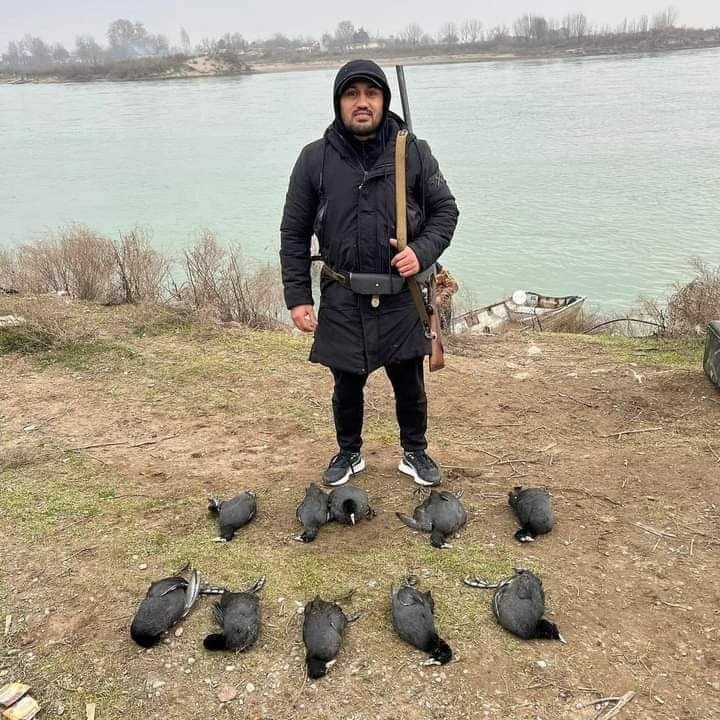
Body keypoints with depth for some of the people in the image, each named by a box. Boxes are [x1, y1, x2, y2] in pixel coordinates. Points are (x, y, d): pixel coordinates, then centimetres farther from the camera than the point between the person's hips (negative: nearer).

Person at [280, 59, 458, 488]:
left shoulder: (414, 152, -3)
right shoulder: (315, 159, -3)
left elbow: (445, 210, 5)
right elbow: (294, 233, 1)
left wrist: (423, 252, -13)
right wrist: (298, 296, -3)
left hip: (402, 296, 0)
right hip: (342, 299, 0)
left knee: (410, 383, 13)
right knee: (347, 385, 14)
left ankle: (415, 453, 36)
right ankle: (349, 454, 38)